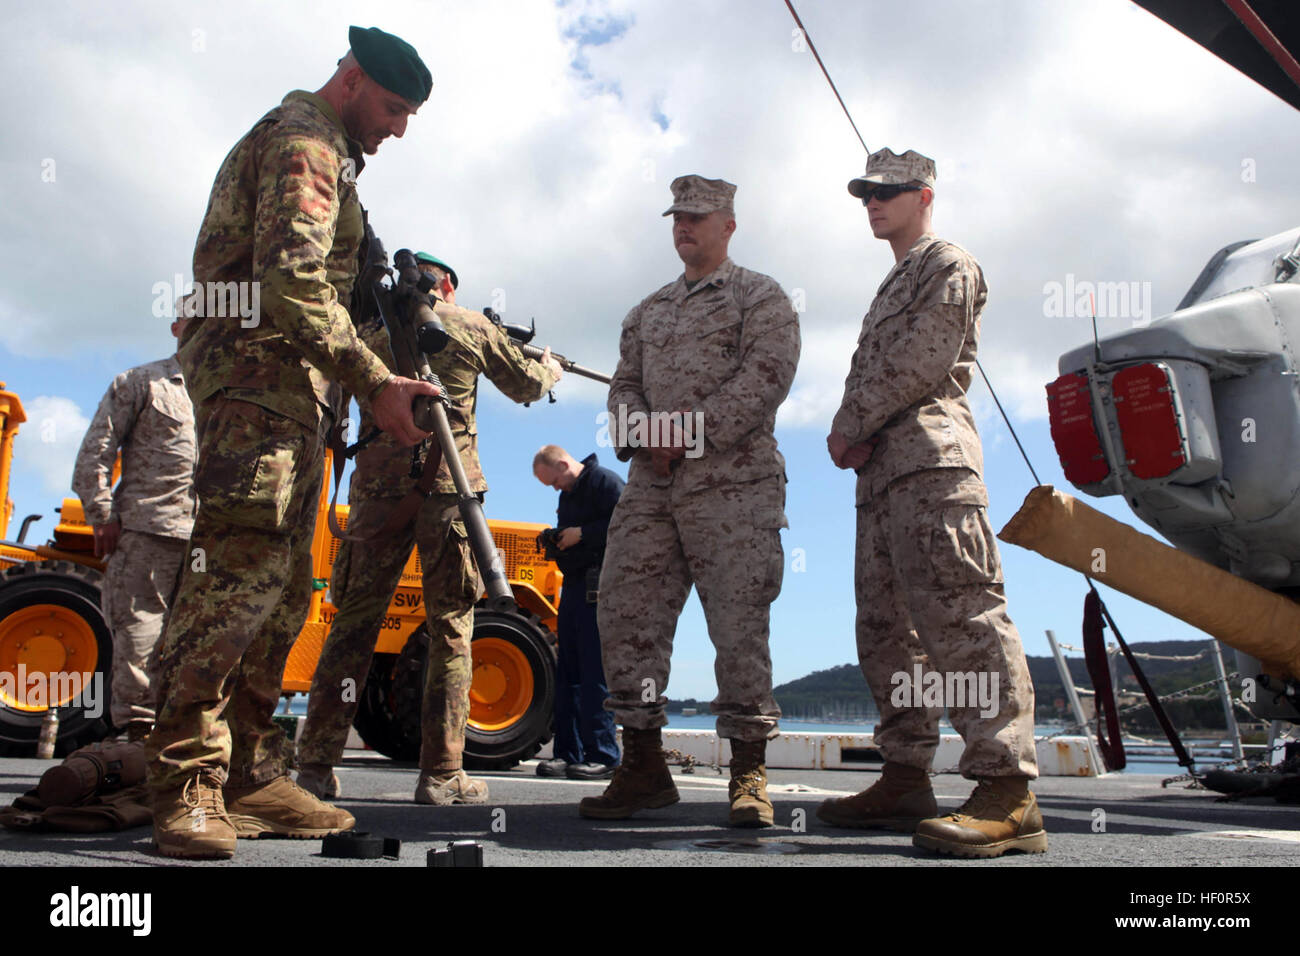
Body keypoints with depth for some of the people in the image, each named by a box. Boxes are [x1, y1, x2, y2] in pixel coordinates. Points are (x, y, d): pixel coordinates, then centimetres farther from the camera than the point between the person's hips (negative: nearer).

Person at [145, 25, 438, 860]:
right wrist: (374, 380, -25)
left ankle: (250, 777, 9)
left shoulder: (320, 151, 29)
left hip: (285, 386, 11)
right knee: (240, 572, -16)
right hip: (260, 371, -11)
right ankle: (187, 790, -13)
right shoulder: (305, 142, -4)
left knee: (283, 587, 6)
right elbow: (290, 281, -20)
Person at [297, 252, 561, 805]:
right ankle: (441, 774, 2)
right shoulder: (473, 328, 9)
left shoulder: (371, 330, 12)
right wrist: (550, 368, 44)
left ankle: (316, 764, 7)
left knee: (354, 622, 7)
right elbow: (527, 386, 21)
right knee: (450, 627, 3)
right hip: (447, 488, -2)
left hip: (378, 485, 2)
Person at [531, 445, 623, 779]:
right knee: (568, 673, 6)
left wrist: (582, 534, -15)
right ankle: (568, 754, 10)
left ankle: (603, 756, -6)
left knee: (595, 673, -10)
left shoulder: (604, 481, -5)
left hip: (599, 589, -9)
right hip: (573, 587, 9)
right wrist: (557, 542, 7)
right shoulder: (567, 494, 22)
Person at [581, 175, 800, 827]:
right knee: (626, 615, 0)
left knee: (738, 626, -6)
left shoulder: (761, 297, 7)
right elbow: (624, 386, 17)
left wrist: (691, 431, -15)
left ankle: (749, 776, 4)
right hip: (651, 487, 6)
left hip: (733, 482, -5)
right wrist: (646, 435, -5)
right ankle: (643, 767, 10)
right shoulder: (649, 310, 25)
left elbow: (766, 376, -8)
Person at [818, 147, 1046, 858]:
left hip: (930, 460, -10)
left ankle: (1007, 792, -21)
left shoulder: (948, 266, 4)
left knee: (957, 613, -19)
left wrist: (848, 426, -5)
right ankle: (906, 779, 12)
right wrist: (855, 438, 4)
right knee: (887, 629, 7)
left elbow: (921, 362, -11)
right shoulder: (894, 287, 32)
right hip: (883, 473, 10)